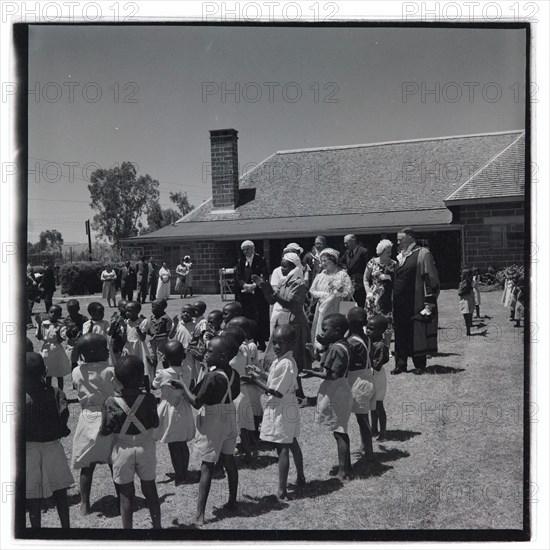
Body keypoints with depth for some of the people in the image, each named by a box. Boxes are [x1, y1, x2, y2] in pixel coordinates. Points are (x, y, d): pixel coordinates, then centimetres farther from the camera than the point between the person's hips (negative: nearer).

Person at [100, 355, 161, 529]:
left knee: (126, 494, 10)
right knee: (150, 489, 16)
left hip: (122, 449, -1)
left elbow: (104, 431, -10)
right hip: (145, 447, 1)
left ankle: (127, 527, 19)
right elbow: (155, 423, -2)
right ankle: (157, 525, 27)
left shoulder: (110, 402, -13)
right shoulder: (148, 398, -14)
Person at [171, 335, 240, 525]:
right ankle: (232, 501, 31)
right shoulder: (233, 374, -2)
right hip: (229, 418, 7)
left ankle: (200, 514, -1)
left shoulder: (212, 377, -23)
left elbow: (196, 402, -23)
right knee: (228, 459, 18)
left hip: (212, 422, -7)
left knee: (207, 466, -3)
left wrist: (182, 386, -12)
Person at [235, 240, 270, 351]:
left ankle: (261, 343, 1)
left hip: (258, 294, -3)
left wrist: (254, 285, -19)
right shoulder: (240, 261, 11)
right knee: (246, 318, 0)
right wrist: (245, 285, -14)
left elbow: (264, 276, -6)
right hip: (244, 294, 3)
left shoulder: (260, 260, 0)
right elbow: (237, 275, 3)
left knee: (259, 318, -4)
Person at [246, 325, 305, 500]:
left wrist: (257, 380, -16)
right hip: (287, 408, 10)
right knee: (292, 443, 21)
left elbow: (276, 392, -24)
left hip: (281, 410, -10)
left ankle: (282, 490, 2)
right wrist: (261, 373, 5)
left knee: (282, 448, -4)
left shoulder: (285, 364, -24)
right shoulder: (280, 360, 6)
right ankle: (300, 477, 37)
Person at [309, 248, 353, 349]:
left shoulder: (342, 274, -2)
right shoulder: (321, 275, 13)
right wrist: (323, 294, -4)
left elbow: (347, 293, -9)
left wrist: (334, 295, -10)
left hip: (335, 311, -5)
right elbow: (312, 291, 10)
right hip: (321, 310, 5)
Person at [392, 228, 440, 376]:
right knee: (401, 334, 7)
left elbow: (430, 278, -11)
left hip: (416, 303, -7)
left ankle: (420, 365, 7)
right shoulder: (400, 257, 15)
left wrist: (429, 302, -16)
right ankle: (401, 364, 13)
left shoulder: (422, 254, -6)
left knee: (417, 335, -2)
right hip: (400, 304, 7)